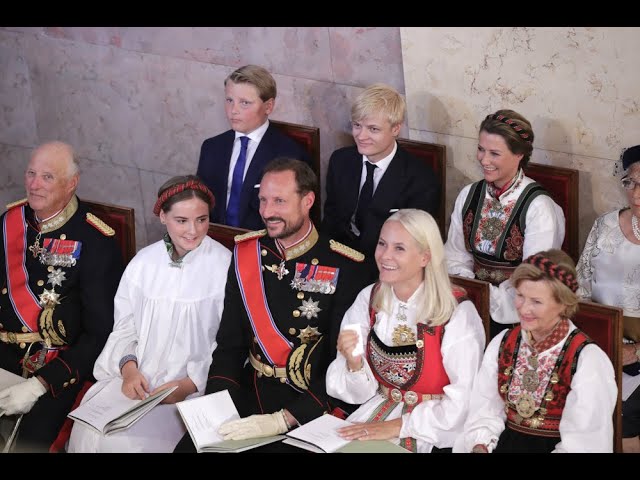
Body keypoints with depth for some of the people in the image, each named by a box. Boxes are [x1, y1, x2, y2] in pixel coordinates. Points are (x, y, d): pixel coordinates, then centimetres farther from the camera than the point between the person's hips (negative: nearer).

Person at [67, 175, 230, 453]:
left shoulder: (225, 265, -7)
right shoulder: (144, 261, 6)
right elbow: (124, 328, 9)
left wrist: (190, 384, -16)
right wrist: (129, 368, -10)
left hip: (192, 388, -4)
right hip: (135, 378, 4)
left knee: (130, 439, -24)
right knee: (91, 430, -17)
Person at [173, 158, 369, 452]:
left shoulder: (344, 269, -11)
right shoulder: (246, 253, 4)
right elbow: (229, 343, 6)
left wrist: (283, 420, -22)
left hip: (310, 408, -4)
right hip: (248, 392, 4)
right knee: (188, 446, -15)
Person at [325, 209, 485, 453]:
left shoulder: (457, 313, -14)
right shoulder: (368, 299, 0)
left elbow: (463, 403, -14)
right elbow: (361, 393, 3)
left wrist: (398, 426, -15)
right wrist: (354, 363, -17)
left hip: (433, 429, -4)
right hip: (379, 409, 4)